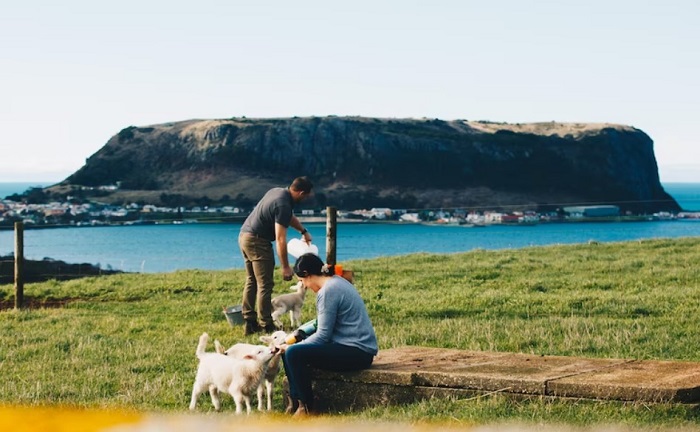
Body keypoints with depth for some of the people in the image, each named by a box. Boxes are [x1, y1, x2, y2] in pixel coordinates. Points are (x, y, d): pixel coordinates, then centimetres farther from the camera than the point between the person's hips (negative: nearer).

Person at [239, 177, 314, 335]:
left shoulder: (278, 191, 8)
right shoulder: (283, 205, -22)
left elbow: (289, 216, 29)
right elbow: (280, 239, -24)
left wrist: (304, 231, 26)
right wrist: (285, 267, -21)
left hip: (244, 235, 10)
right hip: (258, 241, -10)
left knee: (251, 281, 14)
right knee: (265, 285, -5)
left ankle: (250, 322, 16)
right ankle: (266, 325, -3)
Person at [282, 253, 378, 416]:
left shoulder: (328, 291, -18)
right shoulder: (336, 282, 12)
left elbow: (322, 336, -18)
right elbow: (323, 323, 19)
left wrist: (291, 347, -7)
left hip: (357, 352, -11)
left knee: (293, 353, -23)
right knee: (287, 349, 9)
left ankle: (306, 407, -9)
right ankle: (295, 402, 6)